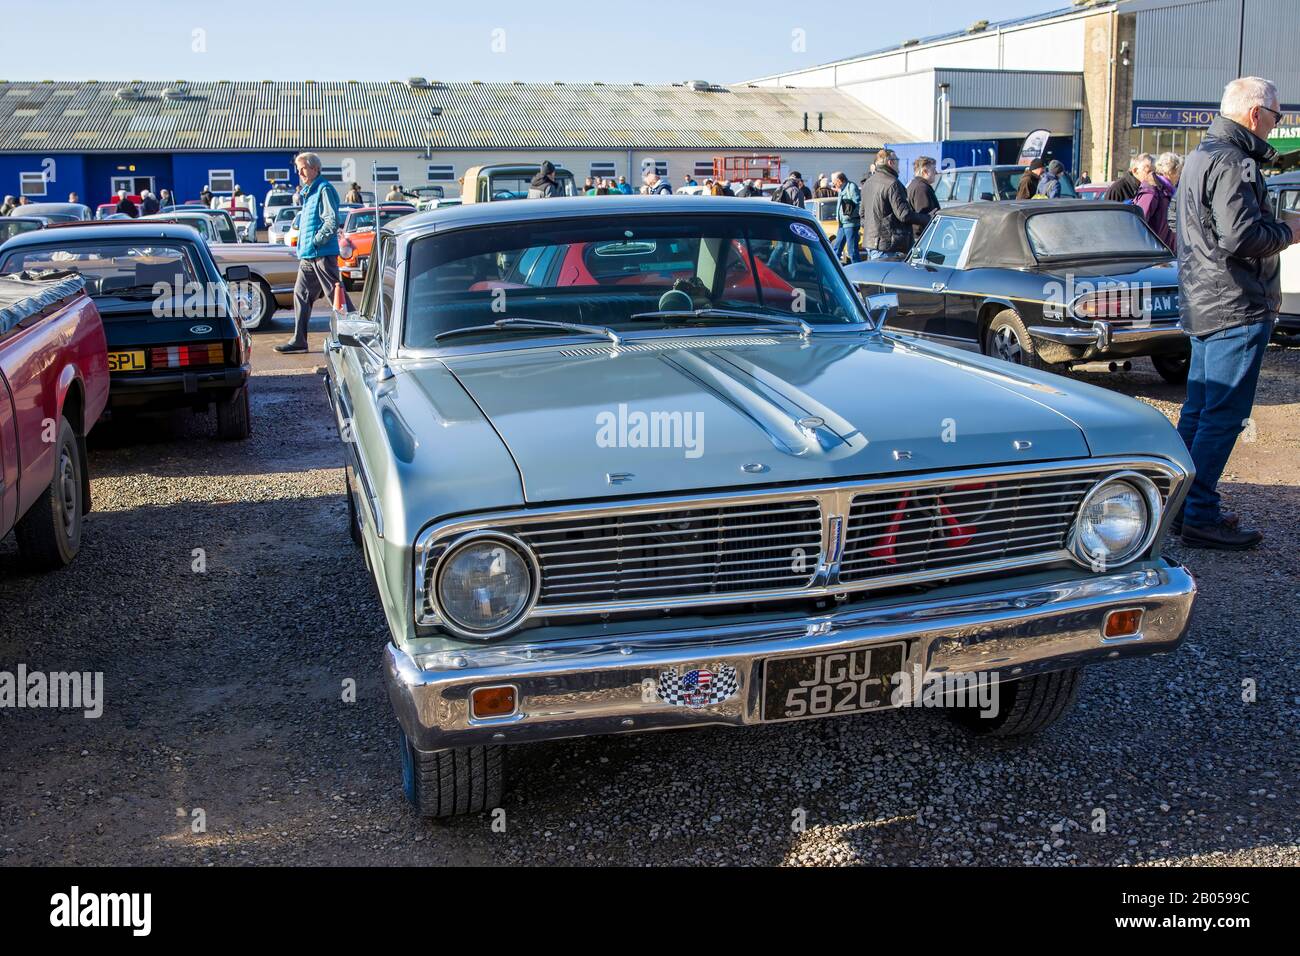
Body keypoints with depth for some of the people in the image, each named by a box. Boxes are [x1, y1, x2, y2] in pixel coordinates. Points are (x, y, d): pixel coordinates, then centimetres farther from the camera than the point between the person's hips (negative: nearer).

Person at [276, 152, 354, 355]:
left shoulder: (324, 189, -11)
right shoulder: (308, 191, 19)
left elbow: (332, 222, -19)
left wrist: (315, 241, -16)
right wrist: (303, 247, 14)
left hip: (323, 254, -10)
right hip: (308, 256, 10)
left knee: (336, 294, -7)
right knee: (301, 294, 10)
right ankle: (299, 340, 15)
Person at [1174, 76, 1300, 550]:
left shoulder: (1201, 156, 18)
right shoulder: (1231, 163, -15)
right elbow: (1242, 237, -23)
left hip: (1204, 306, 11)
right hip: (1236, 308, -11)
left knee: (1198, 410, 14)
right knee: (1223, 415, -8)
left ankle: (1184, 505, 21)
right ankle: (1200, 516, -6)